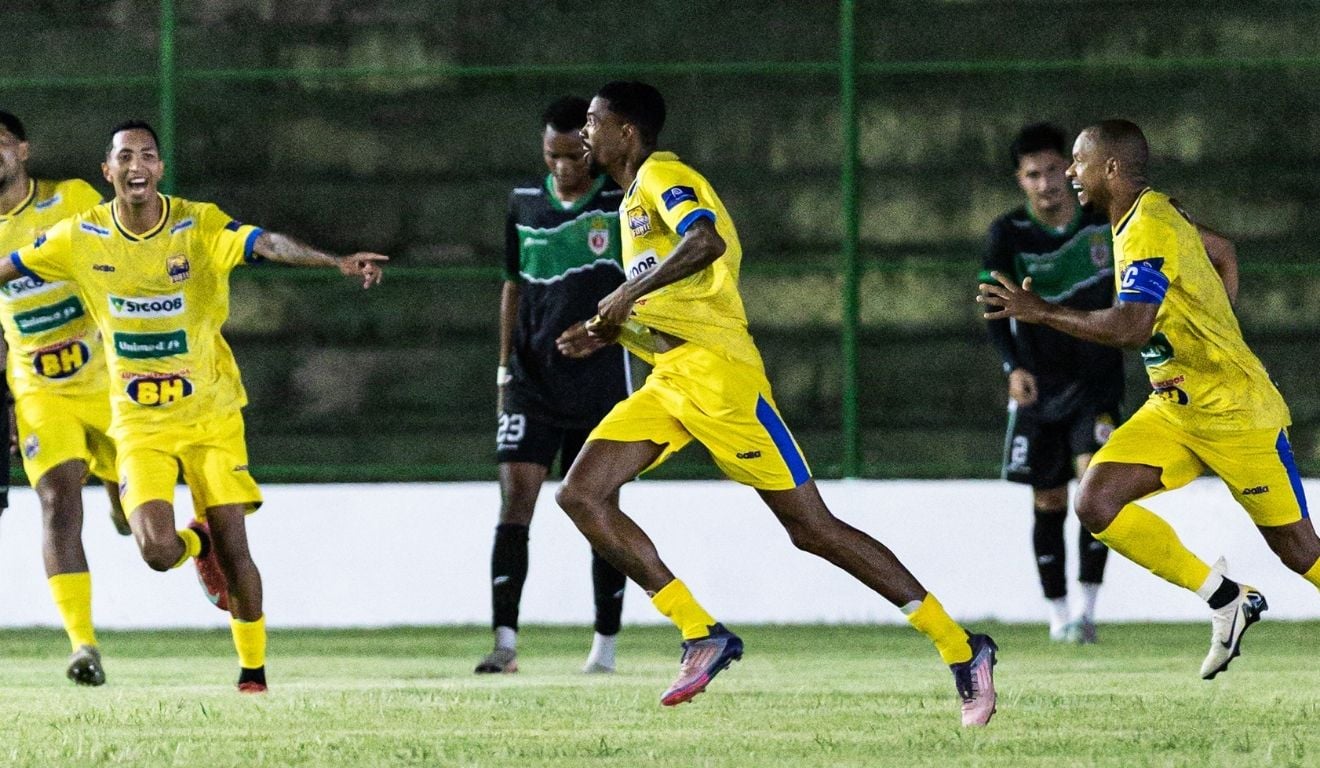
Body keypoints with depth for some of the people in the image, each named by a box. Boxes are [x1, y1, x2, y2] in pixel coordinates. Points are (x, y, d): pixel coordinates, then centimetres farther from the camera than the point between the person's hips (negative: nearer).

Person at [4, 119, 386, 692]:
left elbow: (269, 246, -26)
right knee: (157, 550, -16)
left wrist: (338, 262, -42)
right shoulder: (82, 237, -4)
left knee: (233, 547, -4)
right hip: (139, 422, 1)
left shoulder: (199, 225, -11)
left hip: (211, 413, -1)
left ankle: (253, 668, 16)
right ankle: (197, 543, 22)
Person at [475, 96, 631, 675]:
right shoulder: (525, 204, 7)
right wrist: (505, 367, 12)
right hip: (532, 382, 2)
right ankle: (505, 642, -14)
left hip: (600, 383, -2)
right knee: (515, 499, -11)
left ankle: (605, 644, 16)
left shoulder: (622, 204, -4)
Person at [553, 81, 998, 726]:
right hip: (668, 381, 10)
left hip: (713, 371, -10)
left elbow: (705, 240, -27)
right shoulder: (633, 201, 23)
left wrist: (628, 293, -21)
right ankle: (702, 635, -4)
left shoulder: (659, 175, -6)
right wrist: (608, 332, 14)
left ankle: (959, 648, -6)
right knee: (580, 496, -4)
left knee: (812, 528, -10)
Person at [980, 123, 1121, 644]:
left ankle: (1087, 609, -15)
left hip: (1097, 380, 0)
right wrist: (1013, 368, -26)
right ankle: (1058, 615, 16)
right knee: (1048, 501, 4)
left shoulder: (1105, 220, -6)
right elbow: (995, 311, -11)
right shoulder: (1009, 234, -9)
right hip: (1039, 384, 0)